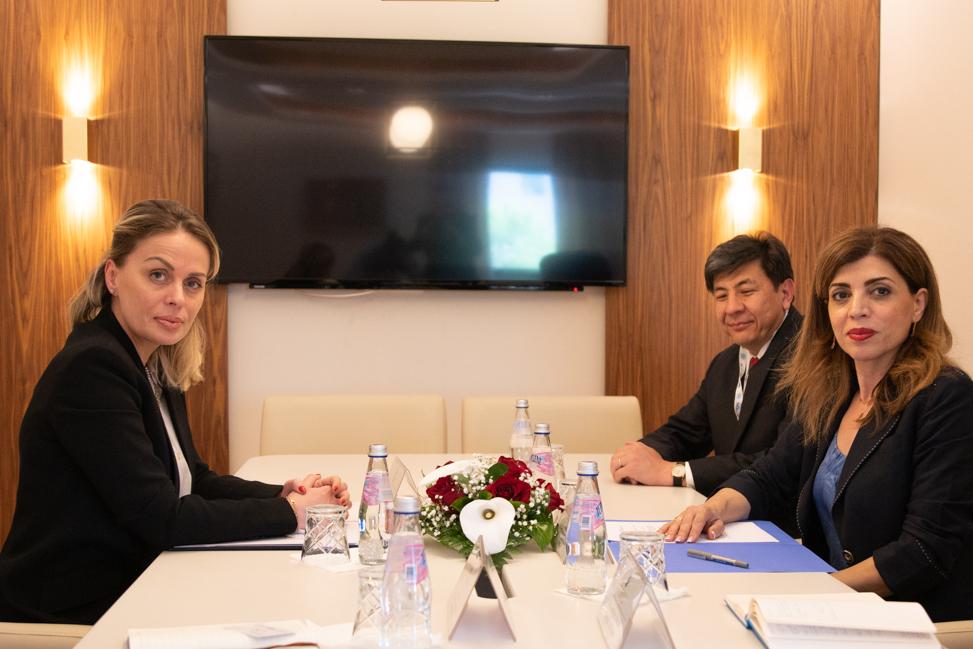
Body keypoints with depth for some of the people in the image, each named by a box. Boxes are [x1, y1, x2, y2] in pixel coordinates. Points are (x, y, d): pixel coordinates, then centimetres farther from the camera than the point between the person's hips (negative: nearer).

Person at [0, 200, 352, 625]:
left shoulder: (158, 366, 6)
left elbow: (192, 479, 12)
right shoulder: (91, 369, -21)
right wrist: (291, 512, -15)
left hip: (129, 593, 8)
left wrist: (284, 494, -4)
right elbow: (163, 520, -23)